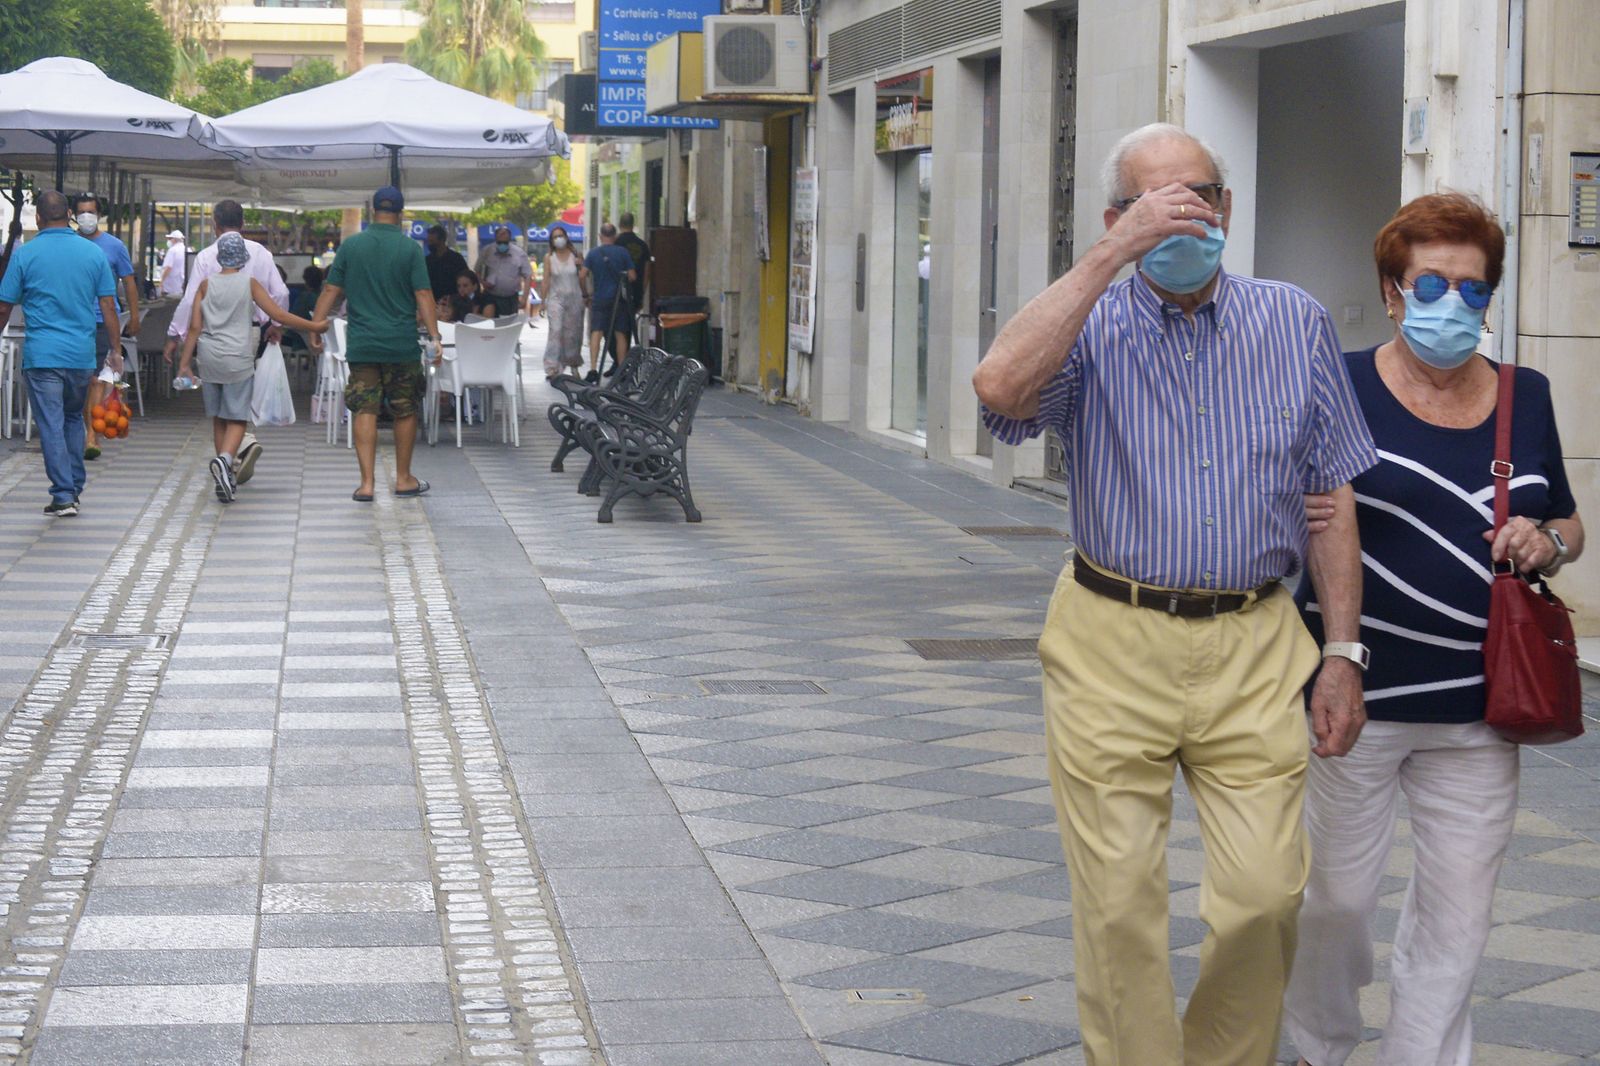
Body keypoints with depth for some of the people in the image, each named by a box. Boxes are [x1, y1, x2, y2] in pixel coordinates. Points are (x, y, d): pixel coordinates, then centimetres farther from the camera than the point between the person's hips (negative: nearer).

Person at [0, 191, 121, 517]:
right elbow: (108, 305, 4)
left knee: (51, 425, -1)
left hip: (41, 355, -3)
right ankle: (75, 488, 22)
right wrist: (115, 349, 13)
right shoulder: (93, 253, 2)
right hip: (82, 355, 3)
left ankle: (64, 496, -7)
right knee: (74, 419, 19)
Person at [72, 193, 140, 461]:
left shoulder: (114, 246, 2)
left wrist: (134, 318, 3)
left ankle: (91, 437, -15)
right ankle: (89, 433, 20)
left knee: (97, 379, -11)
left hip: (103, 321, -3)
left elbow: (129, 283, 7)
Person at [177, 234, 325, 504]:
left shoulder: (206, 285, 5)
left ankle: (225, 478, 16)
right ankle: (224, 460, -29)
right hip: (238, 359, -3)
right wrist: (314, 327, 4)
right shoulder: (249, 284, -1)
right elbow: (278, 315, -4)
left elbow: (195, 327, 2)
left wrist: (185, 363, 5)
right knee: (237, 419, -1)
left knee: (218, 418, 12)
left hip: (209, 358, 3)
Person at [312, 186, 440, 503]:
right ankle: (404, 479, 19)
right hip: (402, 345, -1)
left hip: (361, 344, 1)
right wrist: (434, 337, -7)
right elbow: (423, 295, -8)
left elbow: (331, 290, 2)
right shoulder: (410, 248, -4)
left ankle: (367, 482, -7)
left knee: (364, 411, 1)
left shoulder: (351, 245, 2)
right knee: (405, 411, 11)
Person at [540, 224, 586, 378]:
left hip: (574, 298, 2)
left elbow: (582, 279, 12)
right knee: (556, 330, -15)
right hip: (556, 298, -2)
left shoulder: (575, 256, 4)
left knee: (573, 332, 7)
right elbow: (546, 280, 1)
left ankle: (573, 361, 28)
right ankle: (552, 368, -19)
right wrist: (543, 301, -2)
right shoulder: (549, 258, 3)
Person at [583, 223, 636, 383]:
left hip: (599, 299, -1)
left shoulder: (593, 253, -1)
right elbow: (632, 276, -1)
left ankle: (593, 369, -17)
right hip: (619, 298, 1)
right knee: (620, 334, 8)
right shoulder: (622, 253, -2)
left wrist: (585, 295, 9)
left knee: (596, 333, -4)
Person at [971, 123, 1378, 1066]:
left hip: (1253, 651, 1)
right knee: (1120, 908, 1)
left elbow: (1332, 495, 9)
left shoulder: (1296, 325, 6)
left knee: (1266, 898, -4)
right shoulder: (1093, 325, 0)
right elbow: (1002, 387, -24)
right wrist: (1112, 256, -23)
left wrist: (1344, 652, 4)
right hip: (1113, 645, -1)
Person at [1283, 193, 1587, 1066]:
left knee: (1457, 913, 4)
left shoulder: (1525, 397, 9)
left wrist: (1545, 543, -3)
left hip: (1478, 706, 3)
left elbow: (1569, 527, 20)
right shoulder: (1341, 389, -3)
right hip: (1356, 696, -3)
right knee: (1337, 894, 8)